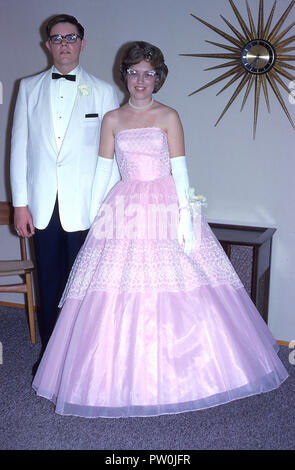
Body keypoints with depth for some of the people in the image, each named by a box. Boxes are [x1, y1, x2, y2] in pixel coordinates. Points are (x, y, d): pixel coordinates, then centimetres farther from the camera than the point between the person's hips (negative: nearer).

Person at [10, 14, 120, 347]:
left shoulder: (103, 91, 5)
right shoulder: (29, 87, 11)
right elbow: (19, 146, 7)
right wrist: (20, 203, 1)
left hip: (84, 207, -2)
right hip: (42, 207, 2)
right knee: (49, 283, 9)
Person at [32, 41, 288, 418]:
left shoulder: (168, 117, 6)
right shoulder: (112, 119, 11)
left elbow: (179, 169, -1)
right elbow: (103, 170, 11)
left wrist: (185, 214, -9)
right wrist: (95, 211, 5)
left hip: (165, 207, -1)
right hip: (125, 212, 1)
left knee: (174, 289, -3)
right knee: (119, 294, -2)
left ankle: (171, 373, 14)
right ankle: (124, 376, 13)